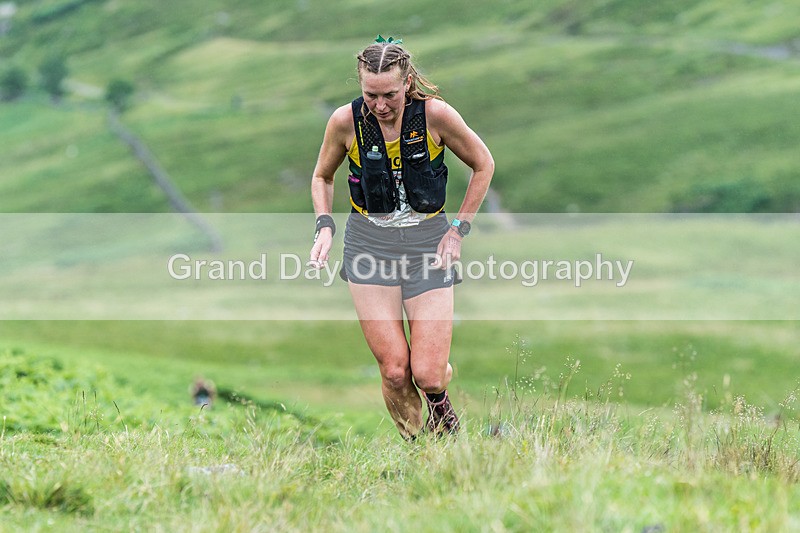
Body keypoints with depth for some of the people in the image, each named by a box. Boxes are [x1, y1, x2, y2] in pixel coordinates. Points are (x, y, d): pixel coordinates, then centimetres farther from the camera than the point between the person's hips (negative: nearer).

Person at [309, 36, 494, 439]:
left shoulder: (435, 115, -13)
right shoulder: (346, 121, -8)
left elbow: (483, 165, 4)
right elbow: (322, 177, 12)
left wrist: (459, 229, -1)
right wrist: (325, 226, -4)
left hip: (428, 241, -1)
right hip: (369, 244, 1)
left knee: (427, 375, -8)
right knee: (394, 371, -10)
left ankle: (441, 406, 30)